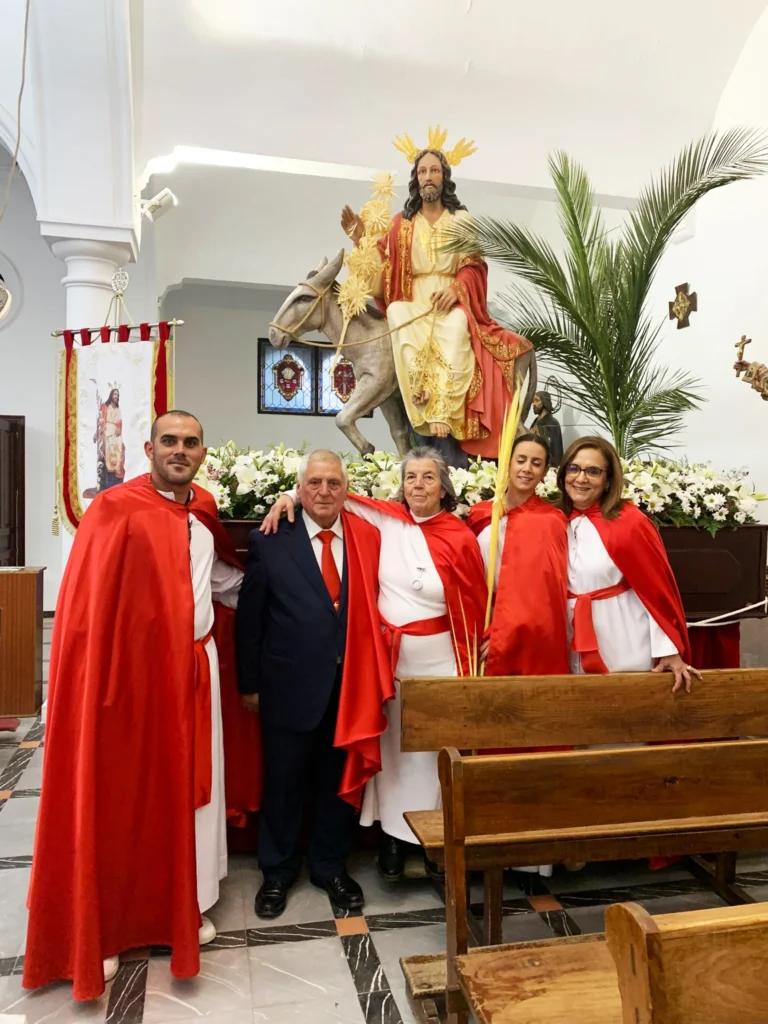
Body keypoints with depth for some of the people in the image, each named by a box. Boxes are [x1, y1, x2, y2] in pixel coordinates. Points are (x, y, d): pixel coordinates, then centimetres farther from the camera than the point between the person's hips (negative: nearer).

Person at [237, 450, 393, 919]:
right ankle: (278, 870, 38)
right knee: (283, 784, 15)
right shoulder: (270, 541, -6)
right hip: (289, 684, -1)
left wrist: (376, 678, -1)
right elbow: (250, 617, -2)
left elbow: (373, 611, 0)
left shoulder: (369, 539, -2)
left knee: (342, 779, 17)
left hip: (351, 686, 2)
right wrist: (250, 683, 1)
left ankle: (331, 866, 39)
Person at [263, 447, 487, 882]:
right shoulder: (388, 520, -3)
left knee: (436, 749, 8)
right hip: (389, 656, 2)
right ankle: (393, 834, 29)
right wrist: (294, 495, -12)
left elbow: (475, 606, -1)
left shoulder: (460, 538, -8)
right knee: (392, 747, 13)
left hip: (438, 660, -2)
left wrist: (472, 666, 2)